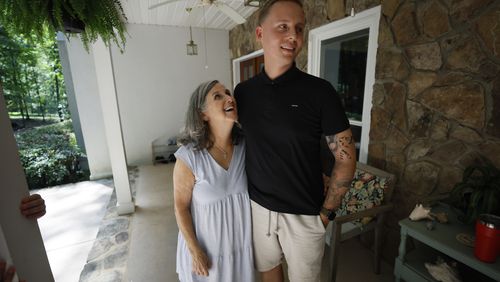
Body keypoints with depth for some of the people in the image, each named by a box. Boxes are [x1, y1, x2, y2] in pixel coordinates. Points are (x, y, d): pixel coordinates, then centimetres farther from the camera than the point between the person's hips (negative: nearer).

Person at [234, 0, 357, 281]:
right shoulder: (243, 91, -3)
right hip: (258, 206, 3)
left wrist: (327, 212, -8)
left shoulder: (320, 91, -14)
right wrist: (242, 191, 5)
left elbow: (346, 156, -9)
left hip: (304, 213, -2)